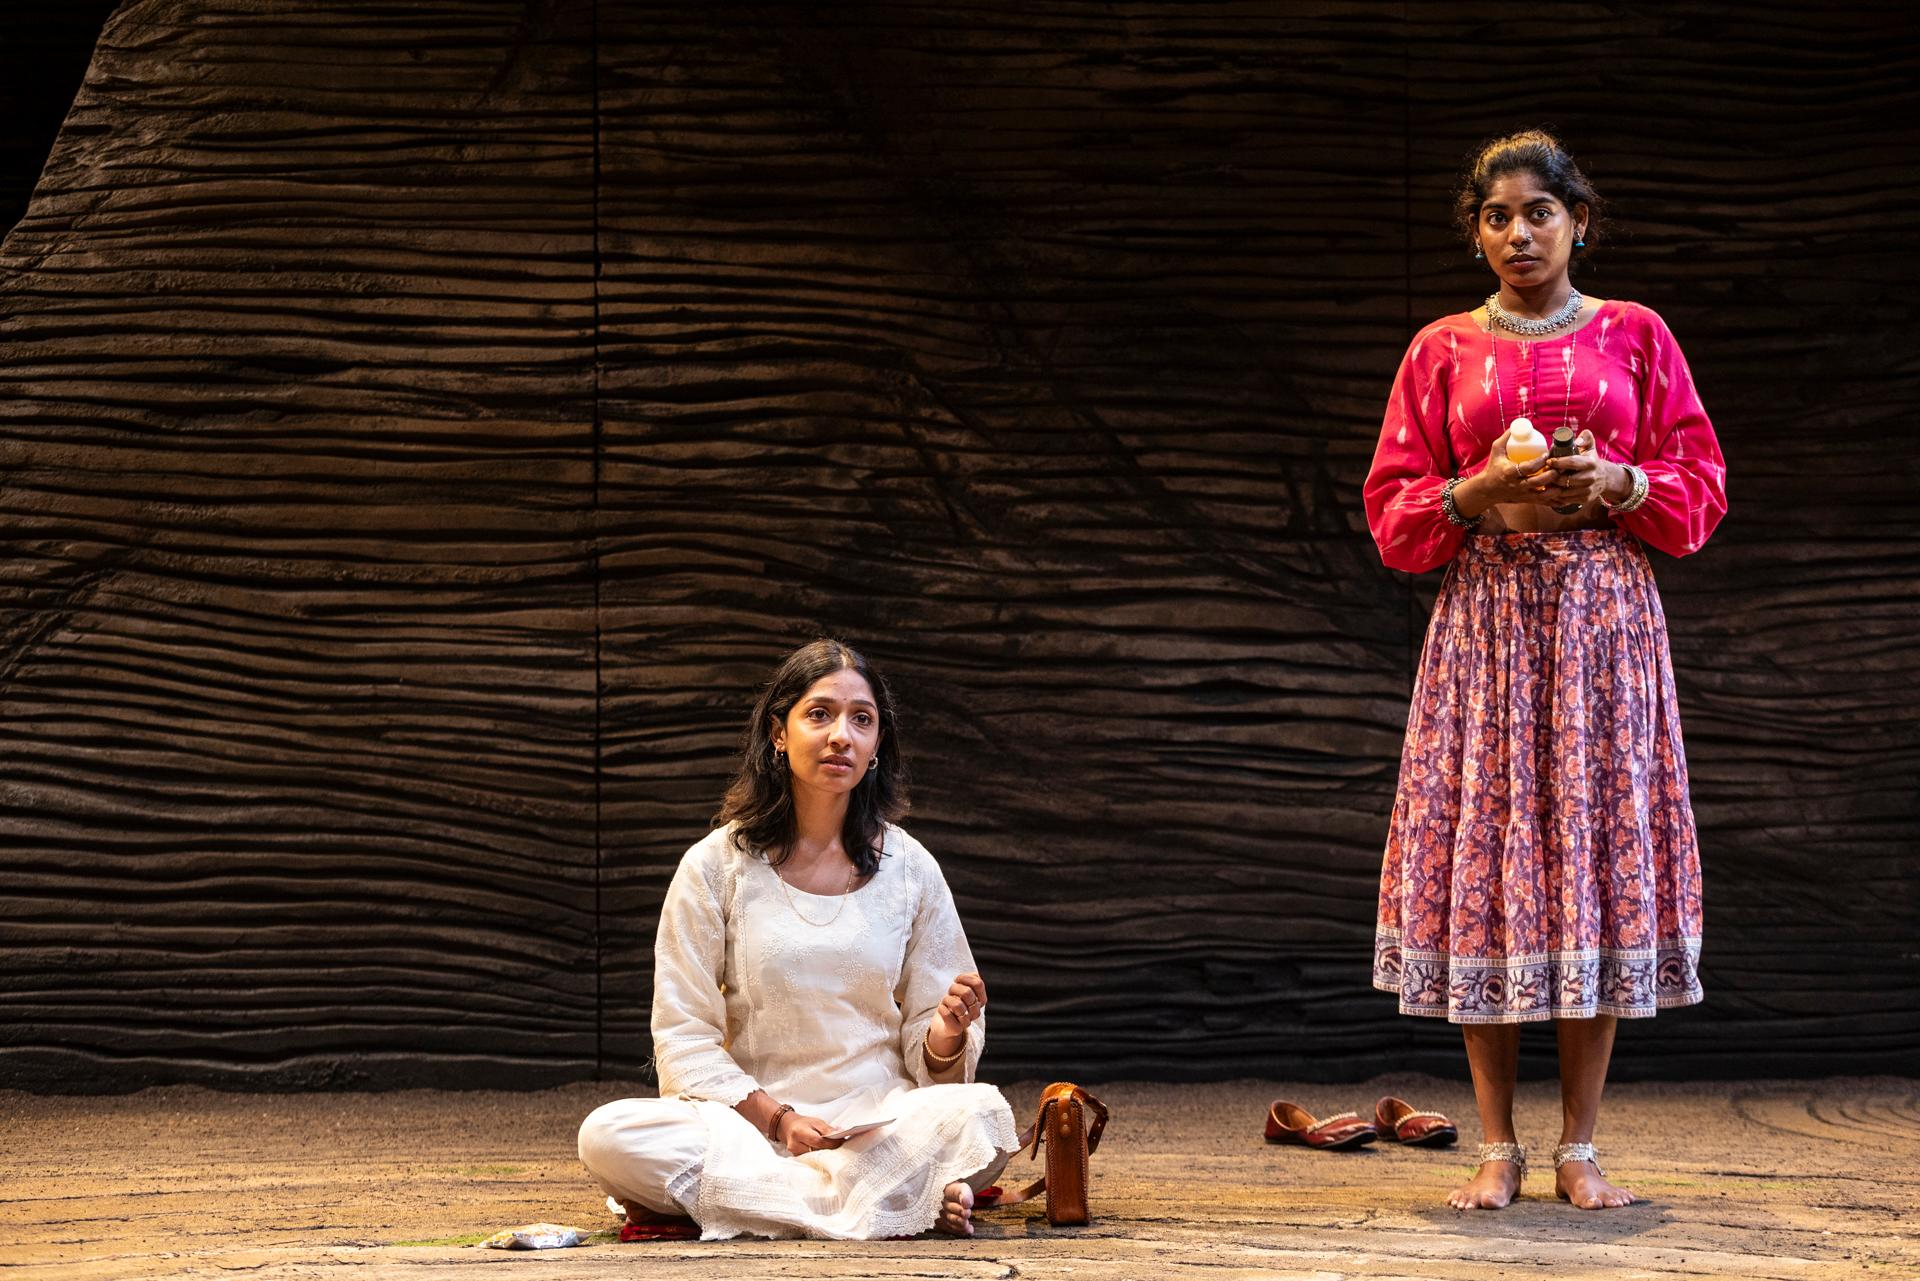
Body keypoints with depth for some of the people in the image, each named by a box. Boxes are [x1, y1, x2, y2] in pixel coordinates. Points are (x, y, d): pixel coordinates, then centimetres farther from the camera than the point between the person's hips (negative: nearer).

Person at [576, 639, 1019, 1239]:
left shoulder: (909, 868, 7)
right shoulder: (716, 867, 2)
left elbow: (927, 1055, 10)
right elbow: (683, 1037, 0)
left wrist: (947, 1033, -15)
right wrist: (776, 1118, -15)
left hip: (881, 1118, 0)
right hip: (746, 1117, 0)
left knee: (982, 1115, -32)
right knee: (608, 1135, -30)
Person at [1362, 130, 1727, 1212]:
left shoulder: (1635, 336, 9)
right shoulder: (1441, 351, 10)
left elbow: (1700, 484, 7)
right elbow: (1394, 510, 8)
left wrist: (1615, 485, -12)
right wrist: (1478, 494, -11)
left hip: (1607, 615, 0)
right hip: (1484, 617, 0)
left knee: (1600, 852, -3)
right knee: (1483, 856, -4)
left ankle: (1581, 1149, 4)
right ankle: (1499, 1147, 3)